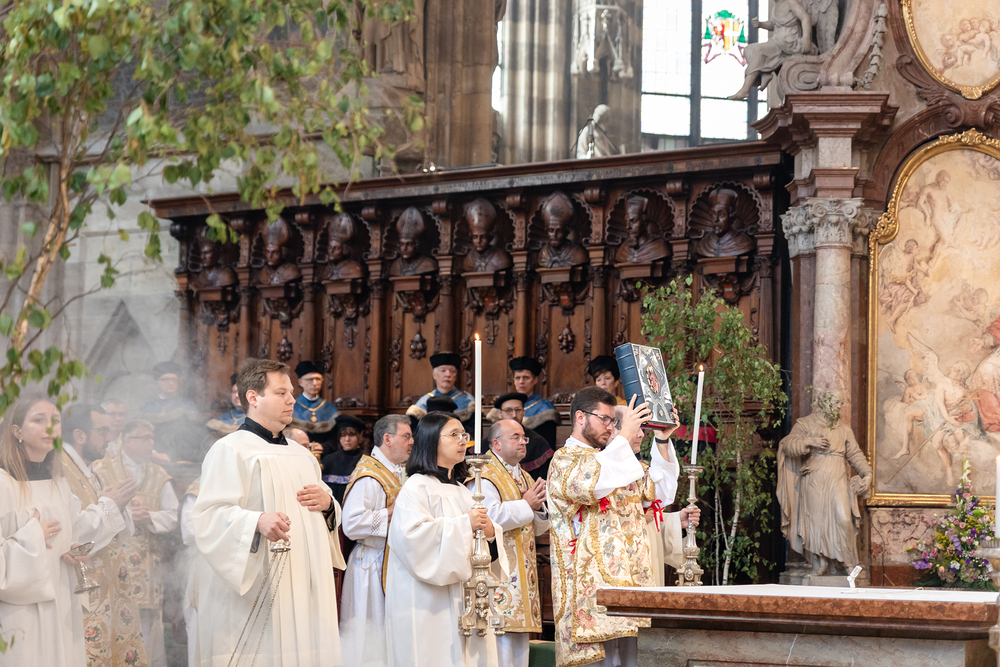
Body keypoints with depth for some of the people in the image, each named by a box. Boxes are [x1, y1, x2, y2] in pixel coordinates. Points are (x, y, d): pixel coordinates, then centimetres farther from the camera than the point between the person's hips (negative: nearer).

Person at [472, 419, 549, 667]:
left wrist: (538, 507, 1)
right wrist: (526, 505, -12)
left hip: (522, 572, 9)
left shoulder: (526, 479, 20)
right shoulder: (485, 478, -8)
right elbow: (489, 519, -23)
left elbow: (537, 528, 23)